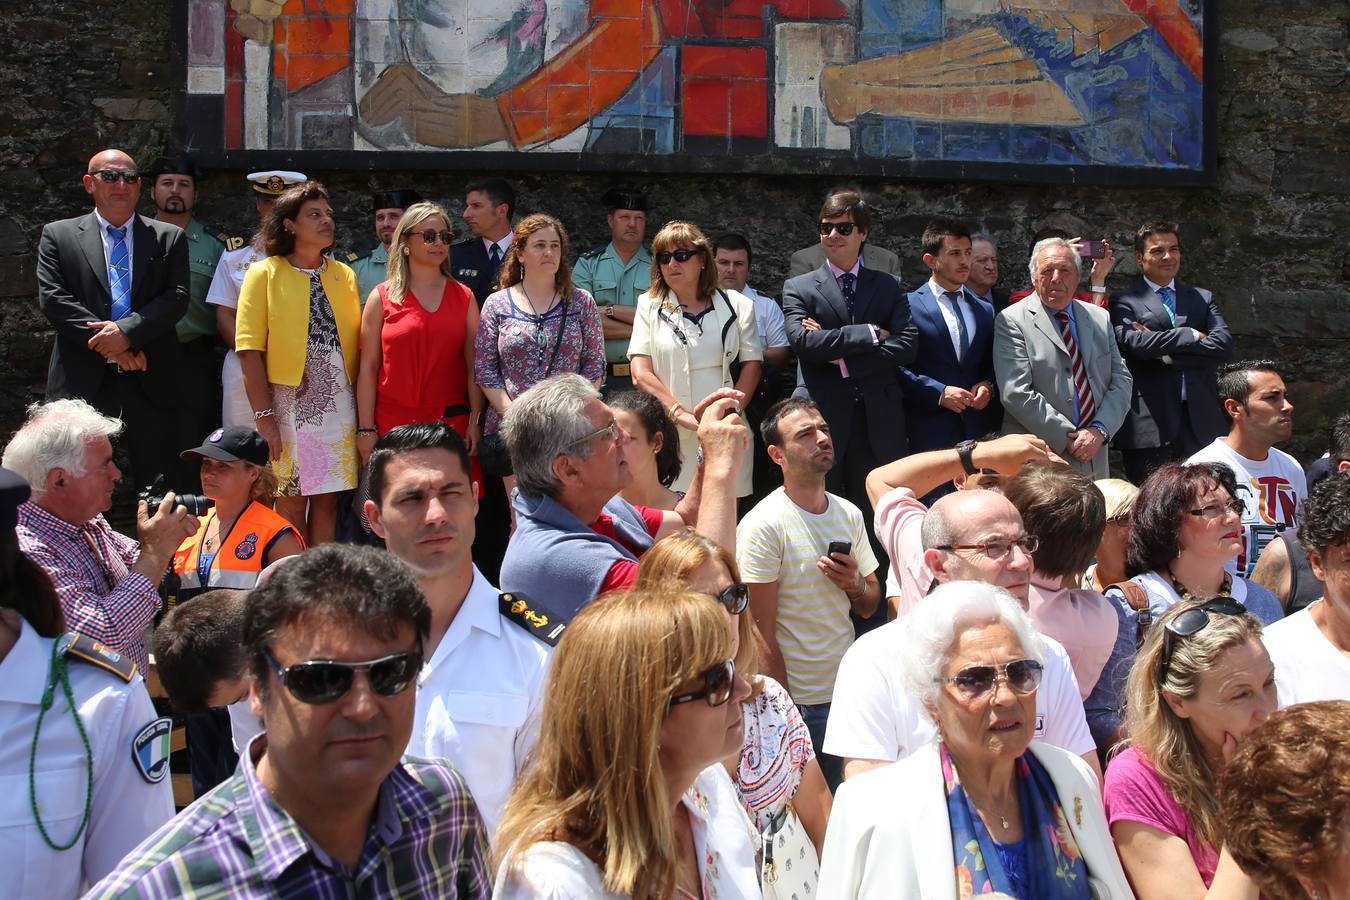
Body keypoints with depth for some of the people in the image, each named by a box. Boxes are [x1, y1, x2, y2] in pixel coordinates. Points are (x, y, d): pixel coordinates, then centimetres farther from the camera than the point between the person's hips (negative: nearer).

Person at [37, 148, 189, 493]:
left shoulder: (169, 238, 12)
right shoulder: (58, 235, 9)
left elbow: (176, 298, 0)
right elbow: (52, 299, -1)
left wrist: (127, 331, -14)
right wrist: (106, 344, -11)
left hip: (150, 381, 1)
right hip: (83, 382, 0)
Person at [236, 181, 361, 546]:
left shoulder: (344, 275, 11)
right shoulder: (265, 273, 0)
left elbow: (354, 343, 10)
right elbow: (250, 350, -6)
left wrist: (361, 414, 0)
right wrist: (263, 416, -14)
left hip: (338, 403, 3)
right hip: (287, 402, -3)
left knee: (327, 499, 4)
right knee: (291, 502, 0)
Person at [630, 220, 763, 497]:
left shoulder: (735, 304, 9)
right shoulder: (650, 306, 7)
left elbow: (752, 365, 6)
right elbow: (641, 375, -2)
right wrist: (681, 414, -14)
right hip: (670, 435, -1)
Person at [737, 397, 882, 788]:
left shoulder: (849, 514, 7)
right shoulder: (762, 525, -13)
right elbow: (761, 635, -13)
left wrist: (856, 585, -7)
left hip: (850, 692, 6)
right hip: (798, 702, -6)